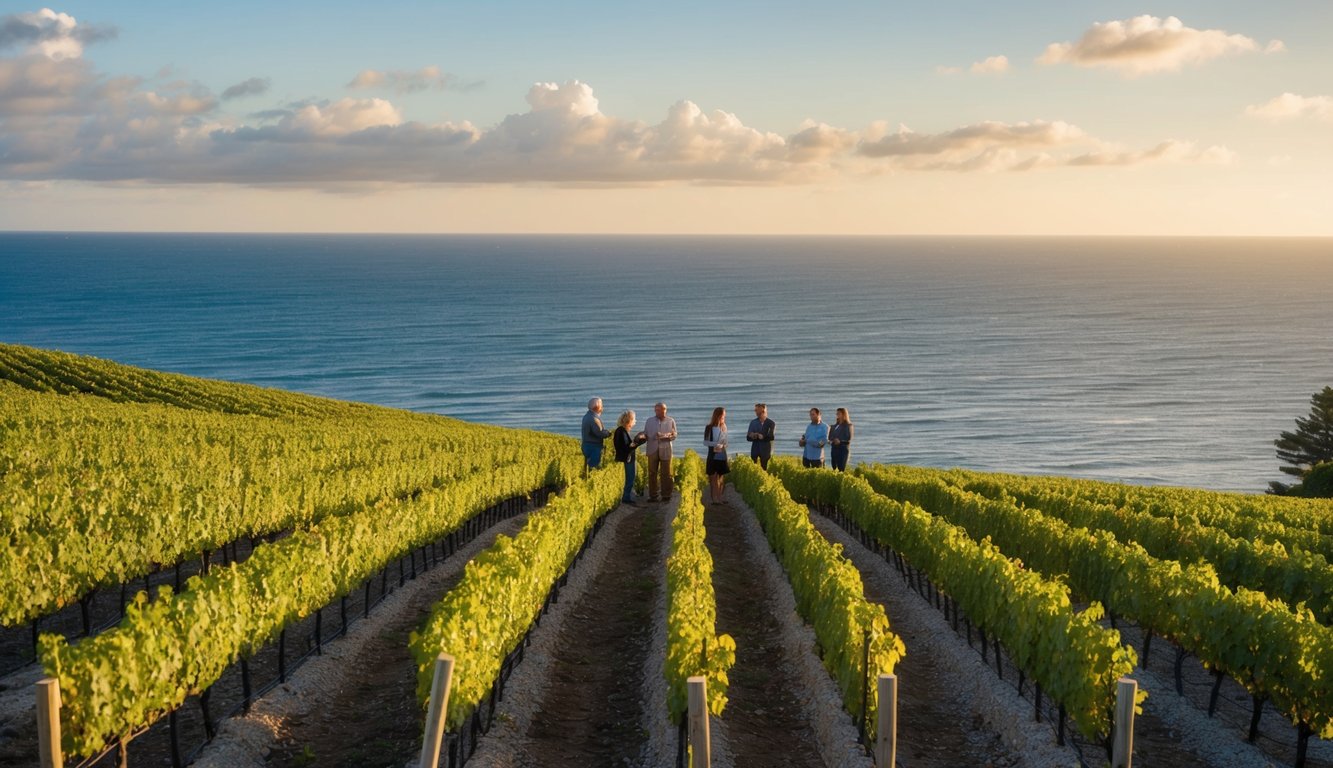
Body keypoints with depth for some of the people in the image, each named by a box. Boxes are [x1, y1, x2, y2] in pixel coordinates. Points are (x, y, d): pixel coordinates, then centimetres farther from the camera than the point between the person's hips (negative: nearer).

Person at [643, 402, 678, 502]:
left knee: (666, 474, 1)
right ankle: (653, 495, 9)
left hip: (665, 450, -1)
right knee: (652, 473, 3)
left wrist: (667, 436, -16)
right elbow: (645, 434, 9)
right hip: (653, 449, 1)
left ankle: (666, 495, 8)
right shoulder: (649, 421, 9)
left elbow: (674, 435, 4)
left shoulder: (671, 421, 5)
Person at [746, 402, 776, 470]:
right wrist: (754, 436, -13)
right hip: (755, 450, 2)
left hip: (765, 450, -2)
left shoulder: (770, 423, 1)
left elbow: (771, 437, -8)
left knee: (764, 469, -5)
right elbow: (748, 437, 8)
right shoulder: (753, 422, 10)